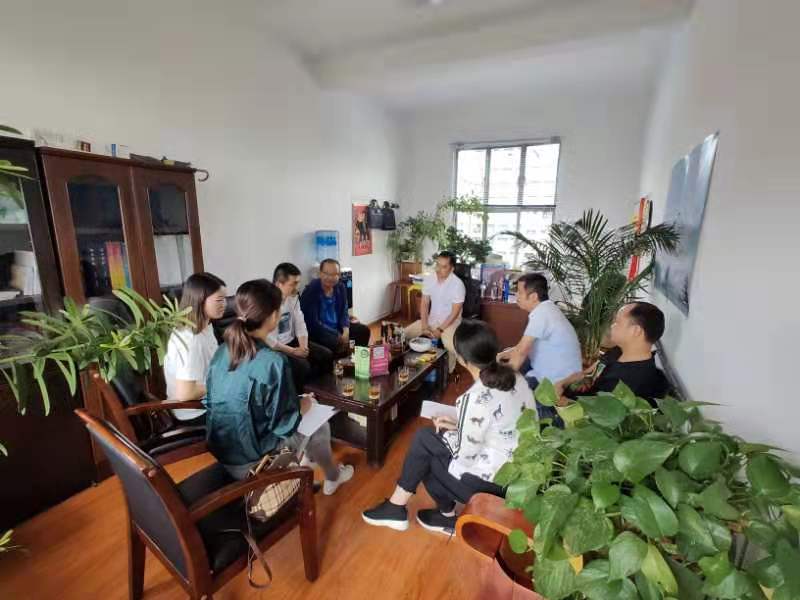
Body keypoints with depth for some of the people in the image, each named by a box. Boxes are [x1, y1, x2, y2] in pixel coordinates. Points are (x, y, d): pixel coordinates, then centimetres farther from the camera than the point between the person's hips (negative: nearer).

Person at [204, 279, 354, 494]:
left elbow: (210, 401, 7)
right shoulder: (273, 362, -27)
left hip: (218, 451, 7)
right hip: (249, 462, -7)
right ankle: (332, 478, 40)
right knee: (320, 428, 15)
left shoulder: (222, 351, -5)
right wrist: (304, 404, -1)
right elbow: (284, 423, -22)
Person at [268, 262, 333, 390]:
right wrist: (294, 351, -20)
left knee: (326, 355, -5)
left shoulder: (293, 297, 2)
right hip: (274, 348, -7)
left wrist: (304, 347, -14)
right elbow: (269, 341, -23)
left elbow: (300, 324, 2)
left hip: (292, 341, 8)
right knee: (302, 365, -29)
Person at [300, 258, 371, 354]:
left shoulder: (340, 287, 0)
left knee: (364, 330, 0)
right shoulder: (311, 290, -20)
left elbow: (344, 312, 6)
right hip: (316, 330, -7)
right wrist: (339, 335, -24)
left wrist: (346, 330, -15)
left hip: (337, 326, 7)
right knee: (337, 342, -33)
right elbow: (313, 323, -23)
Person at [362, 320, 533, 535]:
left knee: (424, 455, 9)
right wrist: (459, 427, 7)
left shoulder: (476, 398, -30)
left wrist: (449, 433, 0)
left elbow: (464, 456, -20)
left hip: (495, 479, -8)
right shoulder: (514, 376, -3)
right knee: (424, 438, 10)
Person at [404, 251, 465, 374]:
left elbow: (455, 312, -19)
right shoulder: (428, 279, -3)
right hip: (431, 318, 5)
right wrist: (424, 325, -11)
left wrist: (440, 329, -22)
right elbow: (424, 303, 1)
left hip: (450, 321, -5)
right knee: (405, 334, -6)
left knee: (452, 347, -32)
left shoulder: (457, 284, -19)